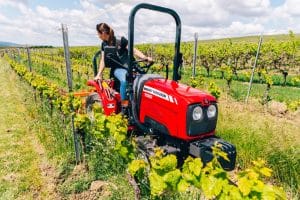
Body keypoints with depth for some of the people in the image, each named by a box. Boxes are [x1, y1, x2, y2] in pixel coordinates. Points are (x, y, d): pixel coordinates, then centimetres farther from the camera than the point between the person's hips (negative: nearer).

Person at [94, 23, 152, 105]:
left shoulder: (121, 40, -3)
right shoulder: (104, 44, 11)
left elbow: (134, 50, -7)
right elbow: (103, 60, 13)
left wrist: (145, 58, -23)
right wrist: (99, 74, 4)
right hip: (117, 68, 1)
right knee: (124, 80, -34)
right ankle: (124, 105, -25)